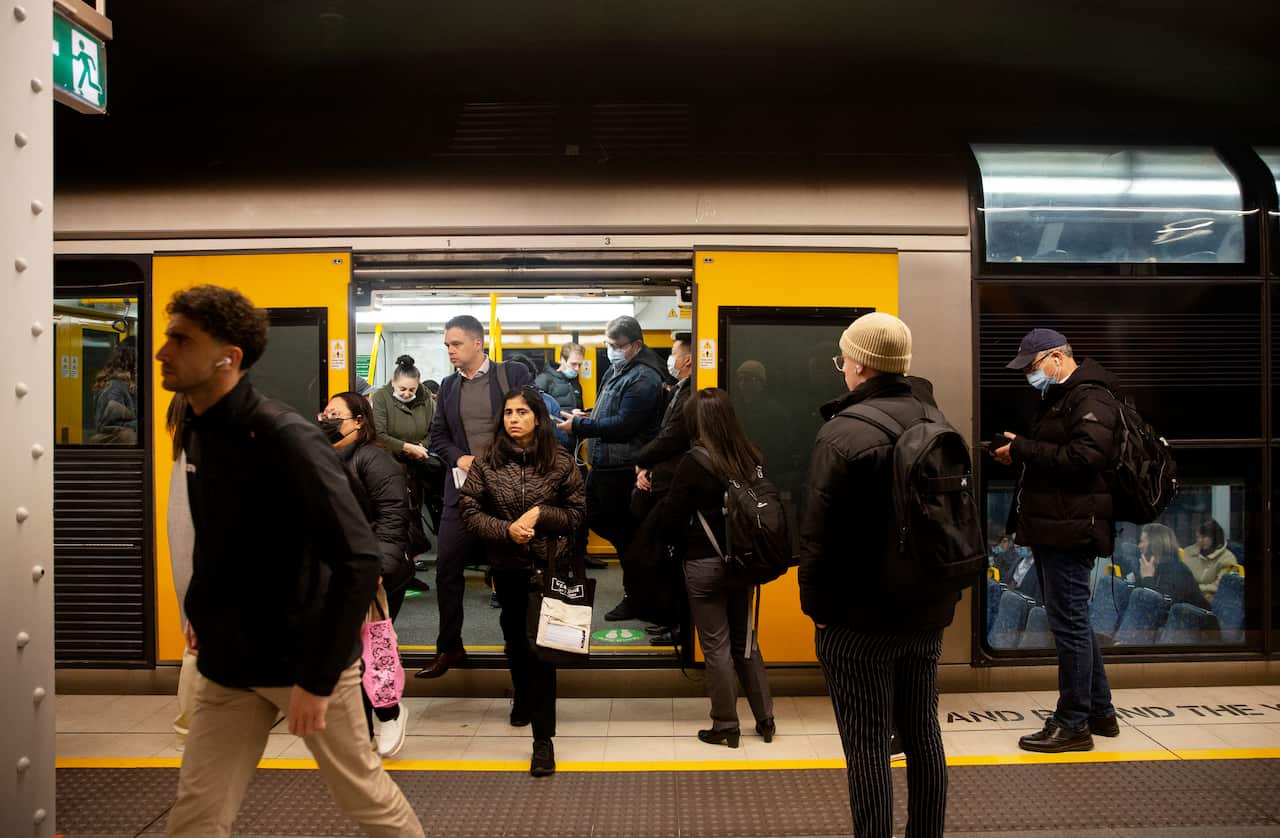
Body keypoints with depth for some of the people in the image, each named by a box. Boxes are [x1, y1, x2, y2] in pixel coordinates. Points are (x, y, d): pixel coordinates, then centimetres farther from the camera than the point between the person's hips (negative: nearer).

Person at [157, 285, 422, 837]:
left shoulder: (285, 438, -22)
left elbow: (358, 561, -26)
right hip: (228, 664, 6)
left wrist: (317, 676, -25)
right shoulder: (196, 432, 2)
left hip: (303, 659, -6)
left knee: (362, 793, 13)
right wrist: (200, 608, 14)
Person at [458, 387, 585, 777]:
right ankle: (523, 698, 50)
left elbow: (577, 511, -1)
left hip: (550, 565, -3)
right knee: (515, 637, 21)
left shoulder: (560, 461, -6)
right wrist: (506, 529, -18)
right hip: (507, 566, 3)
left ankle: (543, 737, -1)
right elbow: (469, 510, -4)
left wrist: (540, 514, -17)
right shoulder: (487, 461, -4)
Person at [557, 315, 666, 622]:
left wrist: (579, 426, -19)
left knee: (625, 533, 1)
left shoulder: (643, 378, -18)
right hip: (602, 464, 10)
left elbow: (624, 424, -24)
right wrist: (584, 416, 5)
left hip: (623, 469, -10)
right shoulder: (616, 370, 14)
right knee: (594, 519, 19)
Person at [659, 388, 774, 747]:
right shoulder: (752, 458, -1)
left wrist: (686, 544, 7)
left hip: (705, 565, -5)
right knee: (745, 641, 18)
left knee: (716, 646, 7)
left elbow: (670, 518, -11)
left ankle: (726, 726, 17)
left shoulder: (695, 463, -16)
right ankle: (765, 719, 26)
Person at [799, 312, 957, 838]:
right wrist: (942, 593, 17)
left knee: (868, 747, 2)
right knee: (922, 733, 18)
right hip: (927, 610, 7)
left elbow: (819, 534, -18)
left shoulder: (843, 433, -17)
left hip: (859, 618, -7)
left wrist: (816, 605, -6)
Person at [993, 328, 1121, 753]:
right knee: (1074, 622, 17)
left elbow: (1083, 457, -25)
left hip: (1071, 530, -10)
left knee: (1069, 623, -3)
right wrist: (1019, 454, 4)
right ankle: (1100, 712, 29)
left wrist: (1022, 450, -18)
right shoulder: (1057, 397, 19)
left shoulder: (1091, 398, -12)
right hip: (1051, 528, 10)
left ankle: (1073, 724, 7)